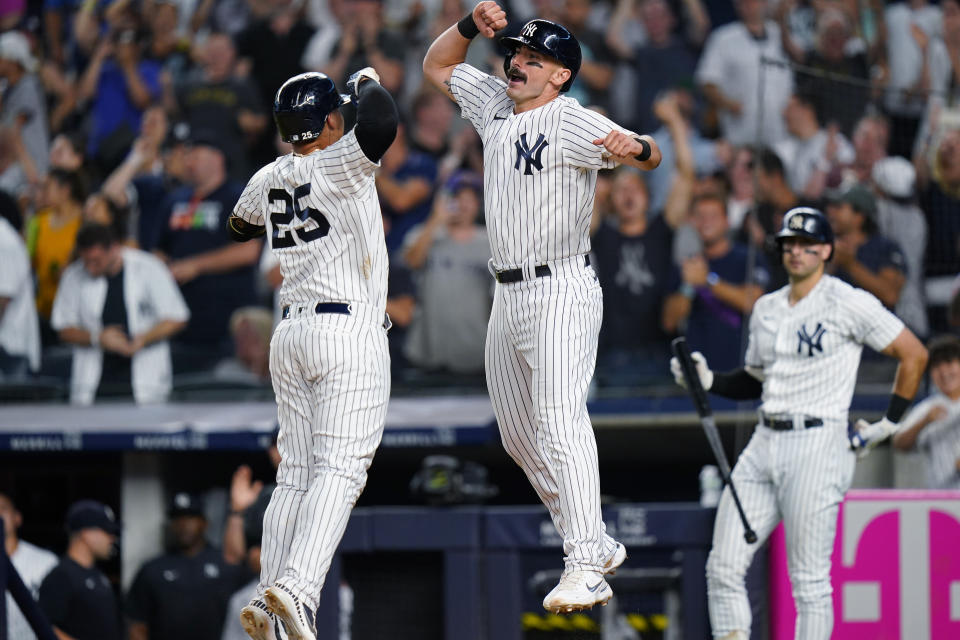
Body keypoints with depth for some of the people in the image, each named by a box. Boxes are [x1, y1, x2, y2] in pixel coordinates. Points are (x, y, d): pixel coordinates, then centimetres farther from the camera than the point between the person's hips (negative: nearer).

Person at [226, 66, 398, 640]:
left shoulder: (269, 180, 10)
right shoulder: (338, 167, -10)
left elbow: (239, 227, 31)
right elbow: (380, 126, -29)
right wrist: (368, 83, -8)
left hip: (292, 335, 7)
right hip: (350, 331, -7)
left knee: (297, 474, 9)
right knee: (339, 469, -12)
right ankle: (297, 589, -28)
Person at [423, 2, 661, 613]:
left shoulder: (573, 122, -12)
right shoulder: (496, 105, 12)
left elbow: (651, 155, -23)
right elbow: (437, 65, 24)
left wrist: (635, 147, -48)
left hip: (562, 291, -9)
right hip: (509, 296, 9)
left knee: (561, 420, -23)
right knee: (520, 435, 13)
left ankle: (584, 570, -31)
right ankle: (599, 544, 25)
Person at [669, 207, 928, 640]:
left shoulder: (848, 303, -4)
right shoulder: (766, 308, 17)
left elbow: (914, 354, -2)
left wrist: (889, 424, -4)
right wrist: (707, 380, 9)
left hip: (817, 446, -7)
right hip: (764, 445, 7)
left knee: (809, 579, -7)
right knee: (723, 567, -2)